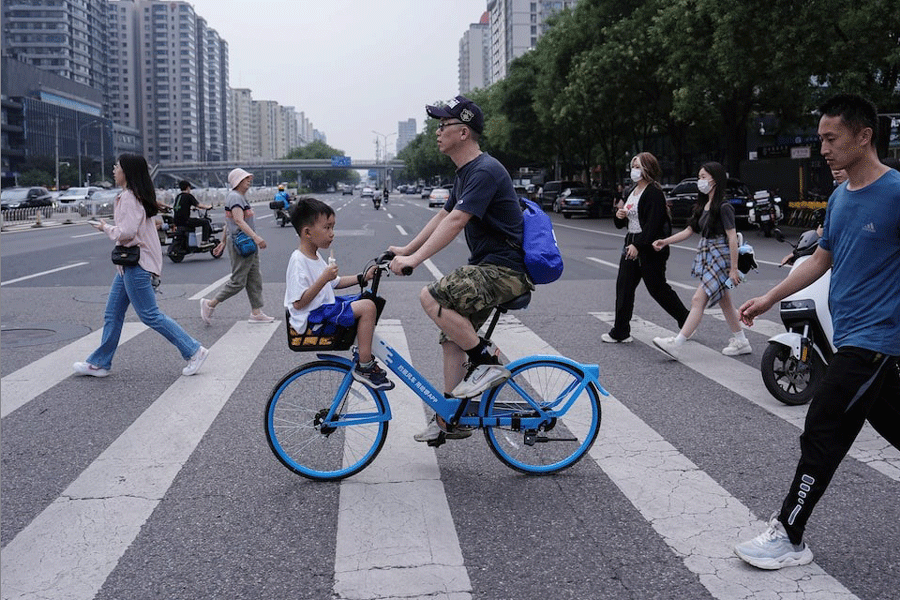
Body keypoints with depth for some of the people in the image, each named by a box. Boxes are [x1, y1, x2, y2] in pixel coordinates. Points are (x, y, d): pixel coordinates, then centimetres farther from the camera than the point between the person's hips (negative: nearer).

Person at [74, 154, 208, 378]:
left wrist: (105, 227, -9)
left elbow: (126, 232, -24)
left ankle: (193, 351, -1)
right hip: (128, 264, 11)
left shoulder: (130, 198, -17)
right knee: (112, 315, 13)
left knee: (150, 315, -6)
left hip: (136, 265, -11)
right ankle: (99, 363, 21)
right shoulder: (129, 196, 15)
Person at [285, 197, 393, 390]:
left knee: (368, 300, 17)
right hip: (313, 317, -11)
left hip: (326, 306, 11)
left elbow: (335, 283, 23)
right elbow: (299, 303, -24)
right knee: (367, 307, -22)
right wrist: (324, 278, -28)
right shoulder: (298, 262, -20)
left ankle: (364, 354, 23)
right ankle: (364, 367, -16)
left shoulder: (315, 257, 12)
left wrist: (363, 278, 12)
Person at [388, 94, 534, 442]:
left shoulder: (485, 171, -17)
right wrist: (406, 248, 21)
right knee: (452, 338, 9)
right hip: (488, 267, 10)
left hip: (505, 270, -10)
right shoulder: (465, 173, 16)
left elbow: (455, 221, -26)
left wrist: (414, 259, -28)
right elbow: (443, 215, 23)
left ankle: (488, 362, -12)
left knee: (431, 297, -23)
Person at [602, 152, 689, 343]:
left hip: (650, 249, -9)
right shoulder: (633, 191, 15)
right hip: (632, 245, 9)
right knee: (624, 287, 4)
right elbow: (621, 223, 22)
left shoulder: (654, 193, -13)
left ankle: (686, 321, 18)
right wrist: (619, 215, 0)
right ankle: (620, 332, 9)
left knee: (657, 288, 0)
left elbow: (652, 224, -22)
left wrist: (638, 245, -26)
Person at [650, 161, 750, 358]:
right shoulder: (703, 206, 12)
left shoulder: (723, 207, -14)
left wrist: (734, 268, -18)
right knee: (724, 302, 15)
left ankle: (676, 344, -14)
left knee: (698, 300, -12)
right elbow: (689, 231, 14)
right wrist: (665, 242, 2)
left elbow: (732, 237, -16)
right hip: (707, 257, 9)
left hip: (720, 257, -9)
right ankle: (741, 342, 25)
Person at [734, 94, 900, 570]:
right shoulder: (839, 198, 10)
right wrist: (769, 298, 16)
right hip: (850, 335, 8)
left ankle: (788, 537, 5)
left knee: (821, 437, -5)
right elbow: (820, 259, 19)